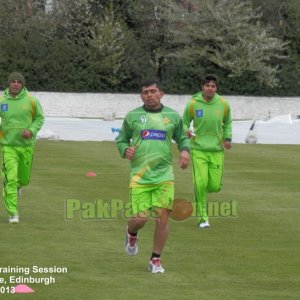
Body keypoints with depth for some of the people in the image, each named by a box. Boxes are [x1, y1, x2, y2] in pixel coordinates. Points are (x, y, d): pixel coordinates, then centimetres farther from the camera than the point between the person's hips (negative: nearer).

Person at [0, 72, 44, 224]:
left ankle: (18, 184, 55)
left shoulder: (31, 100, -7)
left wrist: (31, 131, -13)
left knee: (24, 179, 16)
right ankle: (13, 213, -8)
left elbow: (39, 118, 4)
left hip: (26, 145, 1)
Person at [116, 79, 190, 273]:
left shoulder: (173, 116, 9)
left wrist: (185, 150, 0)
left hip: (164, 176, 1)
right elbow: (122, 139, 14)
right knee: (140, 219, -7)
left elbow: (182, 138, 21)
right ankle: (131, 233, 32)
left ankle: (156, 260, 7)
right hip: (139, 176, -1)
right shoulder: (132, 116, 6)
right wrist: (125, 150, -8)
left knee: (163, 217, -7)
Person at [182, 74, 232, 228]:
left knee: (215, 186, -1)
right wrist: (186, 132, -15)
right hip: (198, 149, -2)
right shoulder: (193, 104, -6)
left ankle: (199, 190, 36)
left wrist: (227, 138, 3)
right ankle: (203, 217, 1)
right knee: (201, 183, -13)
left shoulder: (223, 104, 0)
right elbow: (184, 122, 7)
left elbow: (227, 122, 18)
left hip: (217, 150, 2)